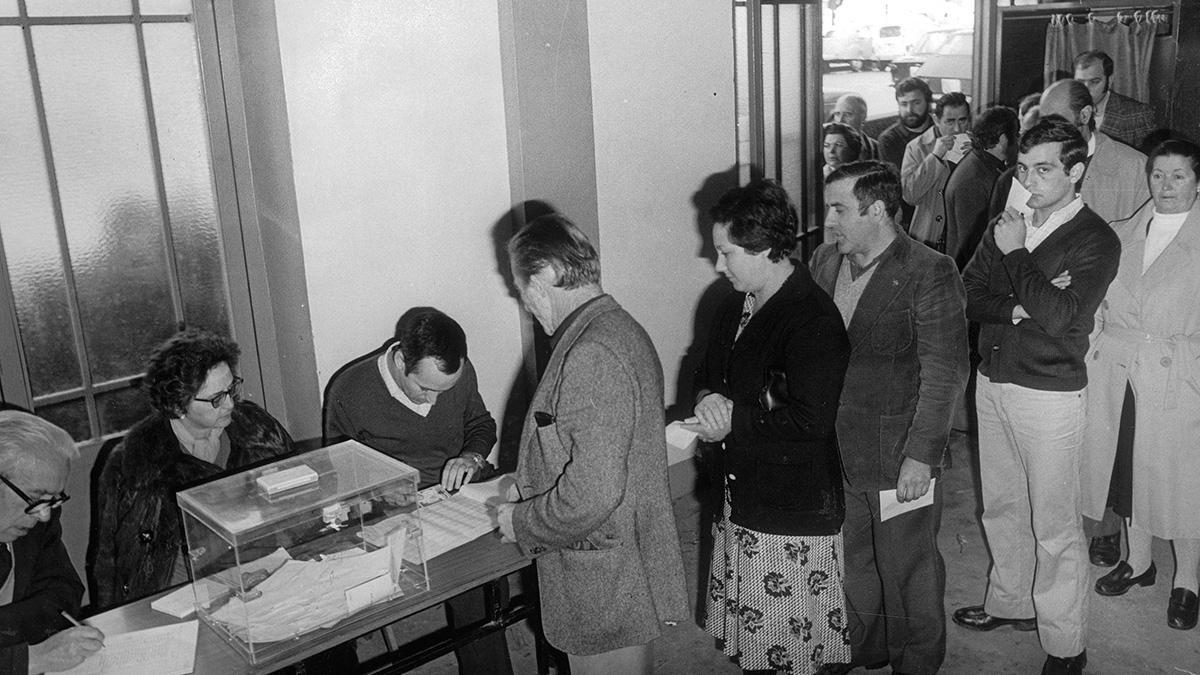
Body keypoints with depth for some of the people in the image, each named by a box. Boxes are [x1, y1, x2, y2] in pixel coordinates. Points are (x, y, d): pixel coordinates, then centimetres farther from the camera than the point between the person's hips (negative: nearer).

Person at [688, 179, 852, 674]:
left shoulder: (812, 318, -19)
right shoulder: (736, 305, 9)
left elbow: (812, 419, -24)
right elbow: (708, 372, 19)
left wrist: (733, 420, -16)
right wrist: (709, 399, -4)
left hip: (795, 515, -8)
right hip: (741, 499, 8)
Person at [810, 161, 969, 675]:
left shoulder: (929, 272, -16)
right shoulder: (824, 262, 3)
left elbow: (945, 372, -16)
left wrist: (920, 455, -19)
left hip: (900, 457, -6)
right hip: (834, 449, 6)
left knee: (908, 569, 12)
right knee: (851, 561, 21)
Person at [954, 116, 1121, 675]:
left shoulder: (1096, 241, -11)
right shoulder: (1007, 225, 6)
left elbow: (1060, 315, -23)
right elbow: (967, 295, 1)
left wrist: (1015, 255, -17)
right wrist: (1016, 307, -16)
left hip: (1050, 394, -6)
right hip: (992, 382, 6)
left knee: (1054, 526, 3)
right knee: (1000, 506, 19)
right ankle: (1011, 602, 39)